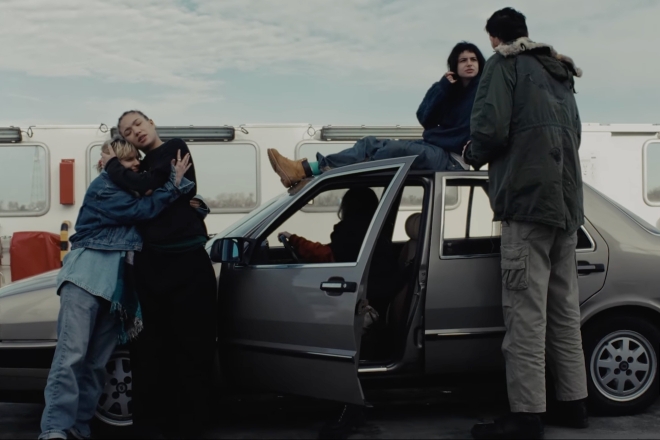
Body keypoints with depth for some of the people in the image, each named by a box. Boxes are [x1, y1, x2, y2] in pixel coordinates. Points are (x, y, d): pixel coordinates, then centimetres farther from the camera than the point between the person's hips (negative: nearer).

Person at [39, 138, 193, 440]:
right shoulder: (104, 187, -4)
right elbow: (143, 209, -15)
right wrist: (175, 182, -14)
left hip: (117, 282, 8)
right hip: (87, 275, -8)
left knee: (97, 359, 5)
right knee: (72, 352, -16)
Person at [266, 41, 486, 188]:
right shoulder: (445, 88, 17)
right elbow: (425, 119, 4)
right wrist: (444, 87, -6)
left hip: (453, 159, -7)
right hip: (433, 148, 7)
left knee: (395, 149, -29)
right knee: (370, 144, -7)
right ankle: (302, 169, -21)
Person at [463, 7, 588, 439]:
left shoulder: (505, 64, 1)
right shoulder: (561, 75, 24)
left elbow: (491, 128, -12)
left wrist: (475, 155, 6)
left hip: (529, 199, -8)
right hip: (568, 202, 8)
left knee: (526, 311, -9)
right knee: (564, 309, 12)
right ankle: (573, 402, 17)